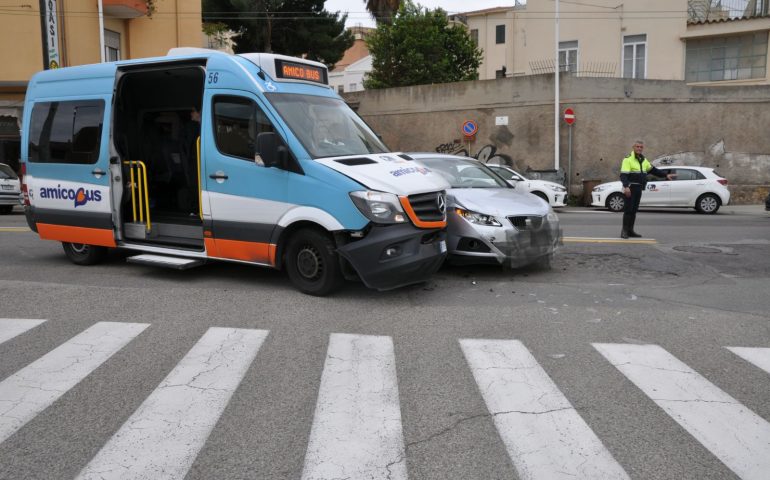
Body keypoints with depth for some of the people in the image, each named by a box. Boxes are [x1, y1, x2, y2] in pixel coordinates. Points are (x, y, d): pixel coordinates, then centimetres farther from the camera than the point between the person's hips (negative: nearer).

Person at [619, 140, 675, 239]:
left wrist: (666, 175, 22)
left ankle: (630, 230, 13)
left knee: (634, 210, 9)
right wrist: (626, 186, -32)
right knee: (628, 209, -11)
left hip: (639, 189, 8)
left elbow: (653, 170, 27)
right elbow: (623, 175, -18)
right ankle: (624, 231, -8)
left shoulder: (643, 160, 17)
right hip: (630, 189, -8)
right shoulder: (628, 159, -8)